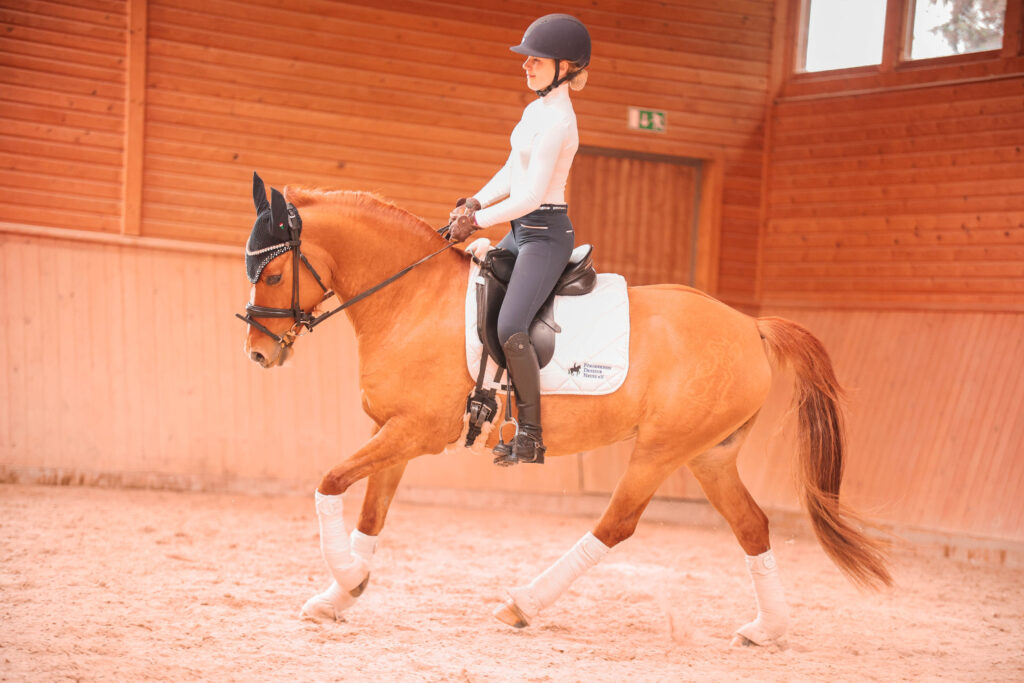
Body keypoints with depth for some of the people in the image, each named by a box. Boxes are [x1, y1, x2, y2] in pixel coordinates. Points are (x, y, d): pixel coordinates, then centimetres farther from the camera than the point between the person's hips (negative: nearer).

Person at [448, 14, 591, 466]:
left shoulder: (556, 120, -19)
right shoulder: (535, 110, 12)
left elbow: (532, 195, -22)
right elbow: (512, 173, 18)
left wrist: (477, 221, -15)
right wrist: (476, 203, 2)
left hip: (546, 234, -10)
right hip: (520, 230, 11)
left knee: (510, 330, -22)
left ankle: (532, 437, -13)